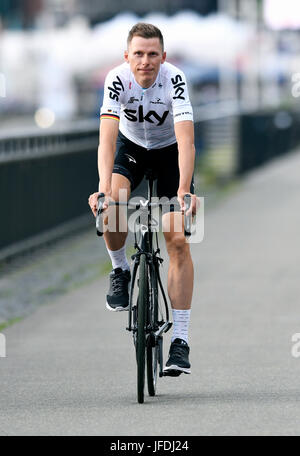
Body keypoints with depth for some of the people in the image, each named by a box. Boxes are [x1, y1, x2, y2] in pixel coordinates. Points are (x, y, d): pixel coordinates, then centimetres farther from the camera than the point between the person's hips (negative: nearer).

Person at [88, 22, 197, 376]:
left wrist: (184, 193, -52)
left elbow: (186, 140, -40)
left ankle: (180, 340, -9)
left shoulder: (174, 79, -31)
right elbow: (107, 138, -37)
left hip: (170, 151, -1)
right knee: (110, 209, -30)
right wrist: (104, 191, -50)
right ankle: (120, 270, 2)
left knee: (178, 240, -12)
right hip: (131, 146, 1)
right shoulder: (117, 80, -28)